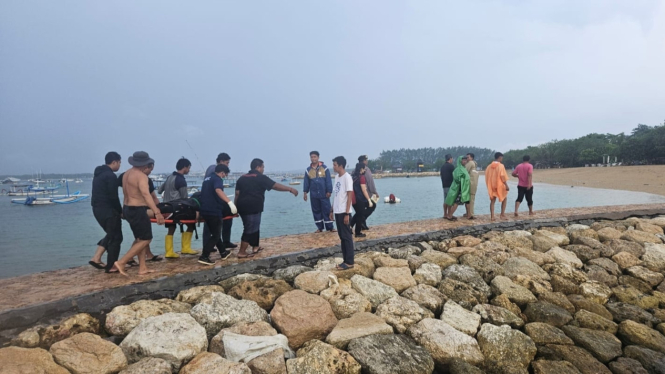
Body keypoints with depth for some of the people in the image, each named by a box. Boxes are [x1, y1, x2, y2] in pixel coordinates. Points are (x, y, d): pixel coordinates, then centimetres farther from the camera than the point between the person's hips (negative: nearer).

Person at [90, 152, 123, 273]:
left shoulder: (98, 174, 16)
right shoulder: (111, 176, -16)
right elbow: (113, 197, -19)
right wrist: (120, 211, -7)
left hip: (97, 208, 10)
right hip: (108, 210, -10)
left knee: (111, 235, 21)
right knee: (115, 237, 0)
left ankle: (96, 258, 15)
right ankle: (111, 266, 4)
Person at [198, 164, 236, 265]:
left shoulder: (207, 179, 19)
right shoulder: (217, 179, -11)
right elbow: (218, 190, -34)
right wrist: (230, 202, -46)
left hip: (205, 210, 10)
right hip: (214, 211, -10)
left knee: (215, 233, 20)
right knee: (216, 235, -3)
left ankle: (223, 253, 32)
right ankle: (204, 257, -10)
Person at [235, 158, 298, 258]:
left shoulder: (242, 178, 15)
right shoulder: (260, 178, -6)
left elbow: (237, 194, 12)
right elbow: (276, 186, -7)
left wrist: (236, 208, 15)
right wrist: (290, 189, -2)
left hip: (243, 207, 8)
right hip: (252, 208, -8)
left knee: (253, 227, 21)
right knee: (250, 230, -1)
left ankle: (255, 247, 29)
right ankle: (242, 252, 2)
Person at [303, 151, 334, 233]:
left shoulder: (324, 168, -3)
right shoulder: (308, 170, 5)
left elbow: (328, 181, -5)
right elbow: (306, 182, 8)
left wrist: (329, 191, -9)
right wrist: (305, 192, 2)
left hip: (324, 194, -3)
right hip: (314, 195, 3)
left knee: (327, 210, 1)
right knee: (316, 211, 9)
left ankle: (330, 227, 8)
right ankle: (319, 227, 19)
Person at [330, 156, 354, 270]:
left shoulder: (347, 177, -13)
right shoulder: (337, 177, 12)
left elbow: (350, 196, -15)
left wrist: (347, 213, -18)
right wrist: (332, 210, 16)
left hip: (344, 212, -8)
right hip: (337, 212, 8)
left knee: (347, 237, -2)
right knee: (342, 237, 12)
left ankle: (349, 262, 5)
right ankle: (345, 260, 19)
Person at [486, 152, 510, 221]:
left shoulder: (489, 166, 3)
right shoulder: (500, 166, -11)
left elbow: (487, 176, 5)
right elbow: (503, 177, -15)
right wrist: (506, 185, -11)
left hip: (491, 186, 4)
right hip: (500, 185, -4)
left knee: (492, 201, 9)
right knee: (504, 199, 15)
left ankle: (492, 216, 1)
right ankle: (502, 214, 10)